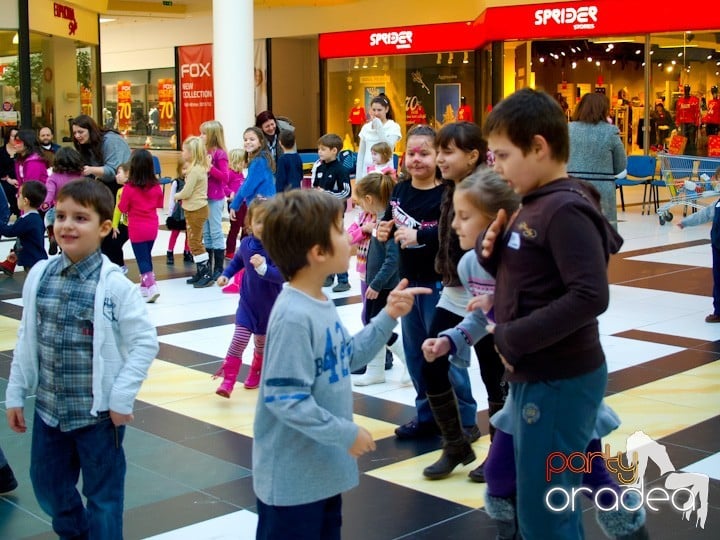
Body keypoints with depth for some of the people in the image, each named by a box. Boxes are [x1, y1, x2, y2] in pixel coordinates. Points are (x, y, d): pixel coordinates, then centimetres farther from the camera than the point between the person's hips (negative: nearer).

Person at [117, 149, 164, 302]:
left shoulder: (129, 188, -17)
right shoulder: (156, 187, -5)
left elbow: (123, 208, -8)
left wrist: (120, 201, 10)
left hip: (137, 229, -5)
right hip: (152, 227, 5)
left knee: (142, 259, 0)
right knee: (147, 256, 18)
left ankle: (152, 287, -13)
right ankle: (144, 287, 26)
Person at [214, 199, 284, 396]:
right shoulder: (246, 243, -8)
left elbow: (282, 275, -32)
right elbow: (237, 261, 16)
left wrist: (263, 268, -45)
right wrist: (226, 275, 6)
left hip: (269, 305, -2)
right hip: (247, 302, 2)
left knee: (262, 342, 18)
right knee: (239, 340, -9)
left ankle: (256, 374, 41)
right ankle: (228, 381, -4)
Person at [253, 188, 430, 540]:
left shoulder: (321, 305, 3)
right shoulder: (294, 317, -27)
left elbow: (348, 357, 16)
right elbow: (286, 399, -28)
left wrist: (387, 318, 5)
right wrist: (346, 434, -21)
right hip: (292, 477, -10)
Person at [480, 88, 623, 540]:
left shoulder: (566, 210, -19)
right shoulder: (534, 206, 9)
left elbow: (590, 296, -28)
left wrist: (514, 338, -23)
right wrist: (495, 252, -2)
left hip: (560, 381, -10)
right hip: (535, 375, 10)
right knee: (553, 501, 21)